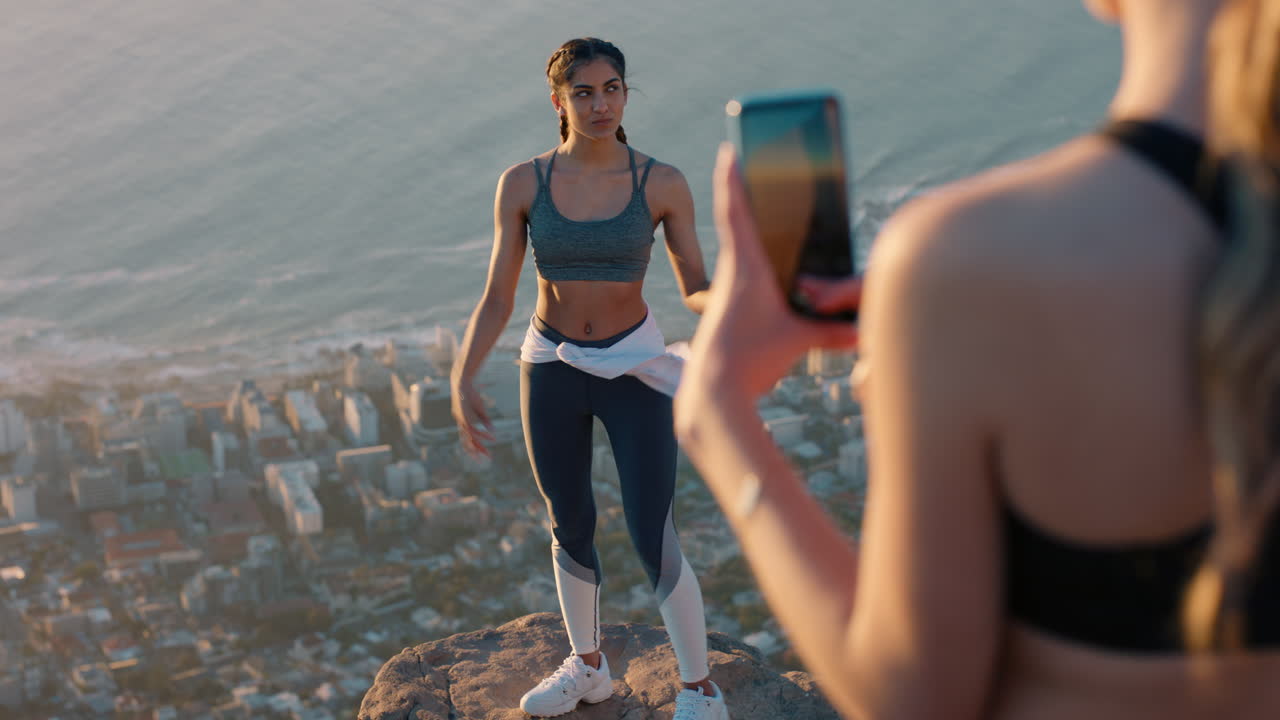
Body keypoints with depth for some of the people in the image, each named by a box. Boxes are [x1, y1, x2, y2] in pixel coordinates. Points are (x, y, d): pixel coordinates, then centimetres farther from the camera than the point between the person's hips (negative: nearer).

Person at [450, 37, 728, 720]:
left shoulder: (662, 182, -11)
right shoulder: (523, 183, -9)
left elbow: (696, 288, -4)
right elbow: (496, 299, -5)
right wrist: (462, 382, -18)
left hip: (635, 369, -2)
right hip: (552, 368, 2)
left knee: (654, 543, -4)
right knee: (571, 528, 17)